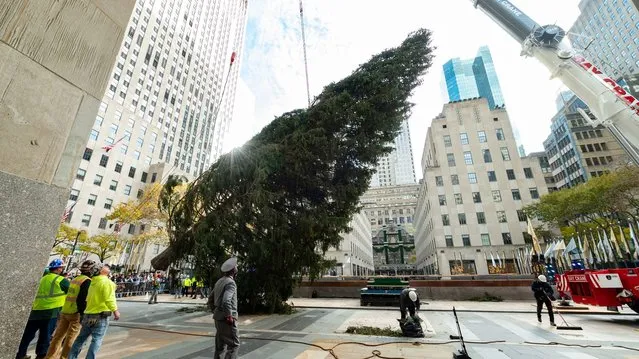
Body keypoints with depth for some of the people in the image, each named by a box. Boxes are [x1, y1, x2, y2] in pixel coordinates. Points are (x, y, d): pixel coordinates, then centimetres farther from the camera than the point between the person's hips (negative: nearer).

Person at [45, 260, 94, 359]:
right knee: (71, 338, 1)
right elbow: (82, 300, -21)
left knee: (58, 335, 15)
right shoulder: (87, 281, -15)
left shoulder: (75, 279, 12)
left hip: (65, 311, 8)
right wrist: (83, 314, -14)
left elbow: (71, 296, 16)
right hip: (76, 313, -8)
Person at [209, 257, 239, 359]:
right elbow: (226, 301, -30)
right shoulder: (230, 282, -18)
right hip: (226, 319, -9)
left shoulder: (219, 281, 10)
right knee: (234, 345, 0)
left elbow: (210, 299, 18)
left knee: (220, 346, 18)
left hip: (218, 318, 9)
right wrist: (229, 317, -21)